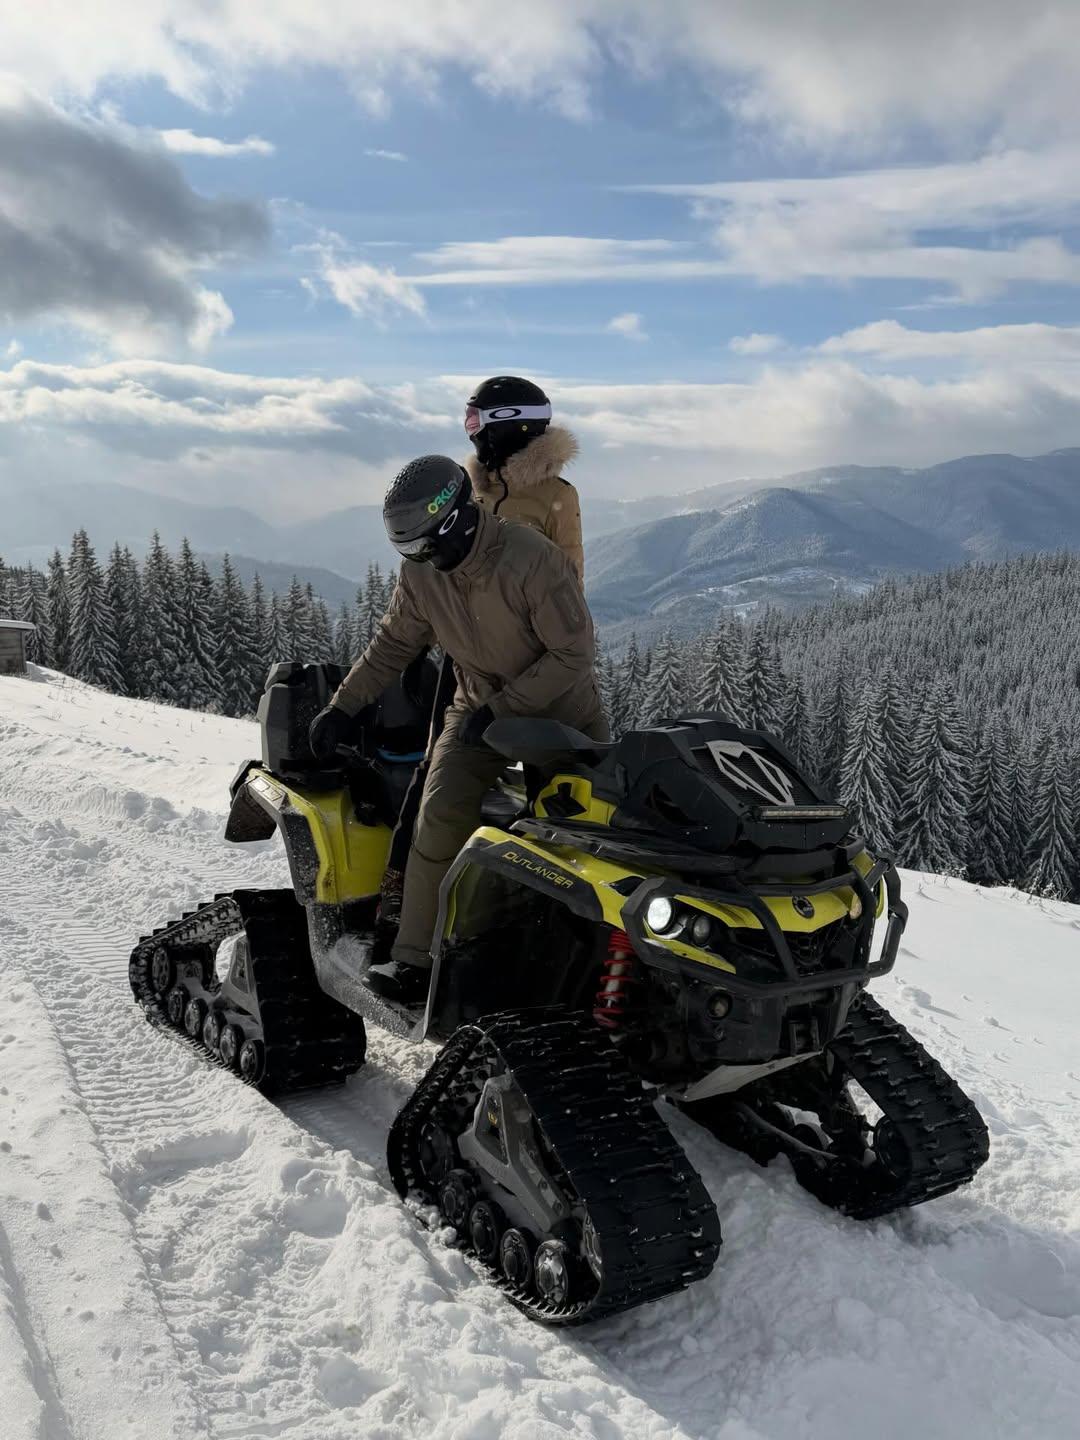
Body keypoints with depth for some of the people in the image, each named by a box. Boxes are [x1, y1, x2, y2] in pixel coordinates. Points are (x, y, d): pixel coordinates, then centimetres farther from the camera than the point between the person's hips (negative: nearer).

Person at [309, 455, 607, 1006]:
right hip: (478, 708, 3)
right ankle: (414, 959, -8)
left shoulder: (531, 559, -25)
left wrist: (501, 708, -26)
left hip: (560, 709, -3)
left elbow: (574, 654, -22)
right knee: (440, 815, -15)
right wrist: (341, 708, 3)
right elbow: (392, 643, 8)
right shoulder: (420, 573, -7)